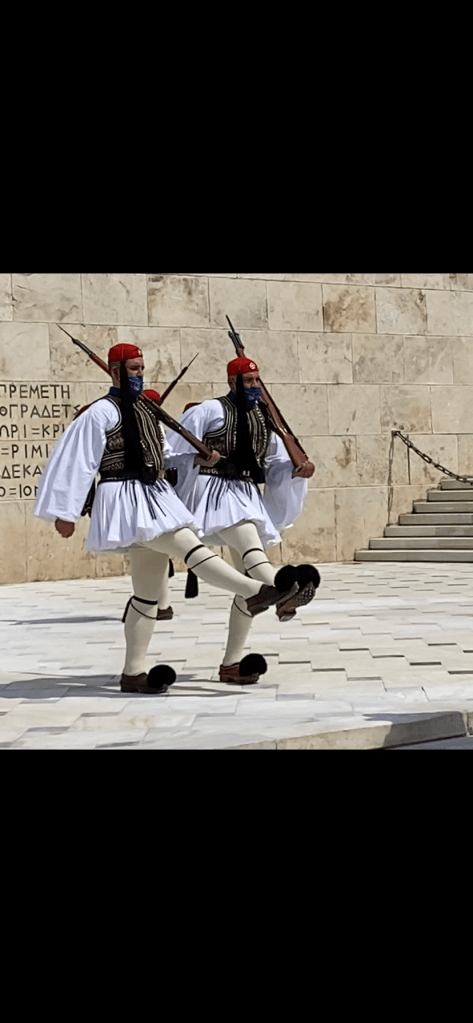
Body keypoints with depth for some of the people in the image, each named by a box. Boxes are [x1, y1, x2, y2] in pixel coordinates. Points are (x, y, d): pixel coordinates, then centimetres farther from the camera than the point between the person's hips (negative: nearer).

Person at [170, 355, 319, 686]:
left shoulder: (265, 418, 16)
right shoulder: (211, 410, -1)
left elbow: (276, 465, 10)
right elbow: (181, 454, -3)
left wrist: (298, 471, -7)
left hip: (248, 497, 7)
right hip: (216, 493, -7)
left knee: (251, 580, 4)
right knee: (250, 544, -35)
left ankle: (232, 663, 10)